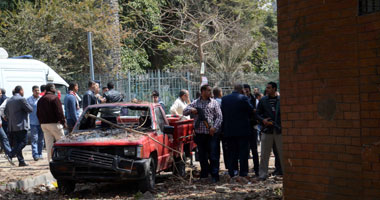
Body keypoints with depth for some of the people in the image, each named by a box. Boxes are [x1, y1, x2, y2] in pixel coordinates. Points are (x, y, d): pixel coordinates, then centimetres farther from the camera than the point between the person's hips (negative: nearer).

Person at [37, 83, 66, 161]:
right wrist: (63, 122, -9)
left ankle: (50, 160, 6)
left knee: (49, 144, 8)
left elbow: (38, 114, 18)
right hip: (54, 123, -7)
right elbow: (59, 112, -14)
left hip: (44, 124, 7)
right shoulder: (54, 98, -10)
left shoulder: (40, 100, 15)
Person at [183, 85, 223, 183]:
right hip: (200, 133, 2)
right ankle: (204, 174, 20)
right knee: (202, 156, 9)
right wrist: (191, 110, -12)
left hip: (212, 134, -2)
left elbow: (219, 116, 2)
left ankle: (214, 175, -3)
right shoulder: (195, 103, 12)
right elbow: (184, 112, 11)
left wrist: (214, 127, -13)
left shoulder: (214, 102, 8)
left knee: (213, 155, -6)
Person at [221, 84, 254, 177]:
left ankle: (231, 172, 11)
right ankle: (243, 173, 2)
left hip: (229, 130, 4)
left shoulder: (224, 99, 2)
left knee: (232, 153, 12)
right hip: (243, 130, -4)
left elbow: (222, 113, 7)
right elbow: (251, 110, -4)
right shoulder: (243, 98, -11)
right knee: (243, 152, 3)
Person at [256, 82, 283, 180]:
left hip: (279, 130, -1)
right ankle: (263, 174, 10)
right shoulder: (262, 100, 7)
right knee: (264, 154, 3)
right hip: (267, 130, 1)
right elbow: (258, 114, 9)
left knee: (282, 153, 3)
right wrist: (263, 120, -9)